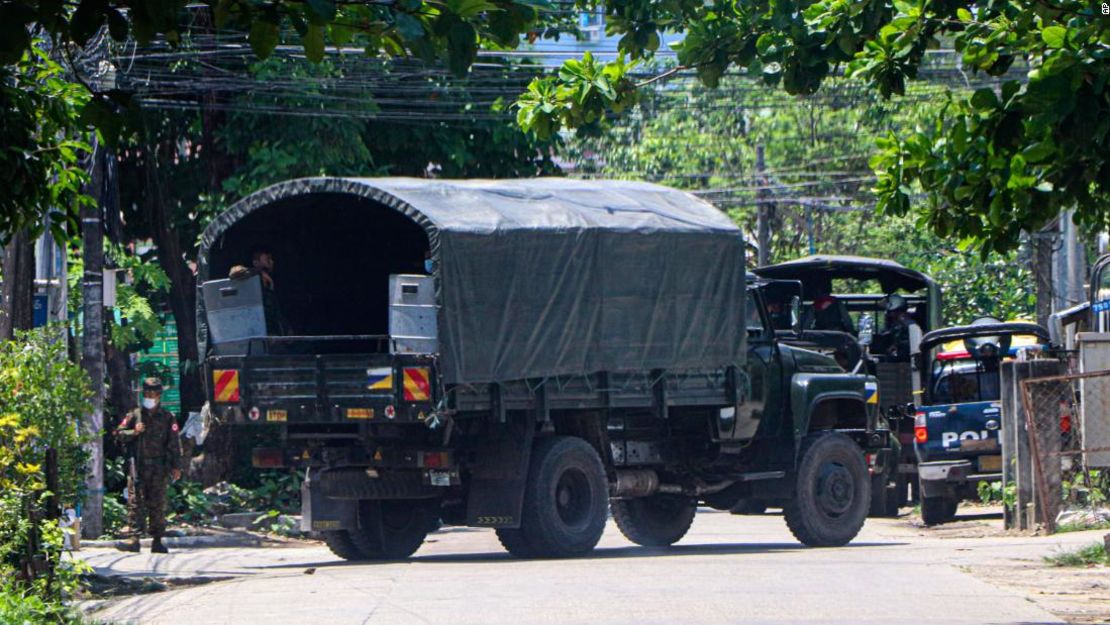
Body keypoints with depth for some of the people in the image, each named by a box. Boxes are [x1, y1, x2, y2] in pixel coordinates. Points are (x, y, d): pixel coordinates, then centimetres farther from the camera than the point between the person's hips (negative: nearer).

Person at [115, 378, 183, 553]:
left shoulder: (167, 418, 6)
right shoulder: (135, 415, 9)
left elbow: (174, 444, 4)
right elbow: (119, 434, 9)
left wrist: (176, 466, -3)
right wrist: (134, 432, -9)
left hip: (159, 467, 0)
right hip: (137, 465, 0)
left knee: (158, 504, 3)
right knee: (135, 501, -9)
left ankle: (157, 540, 8)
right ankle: (134, 538, -13)